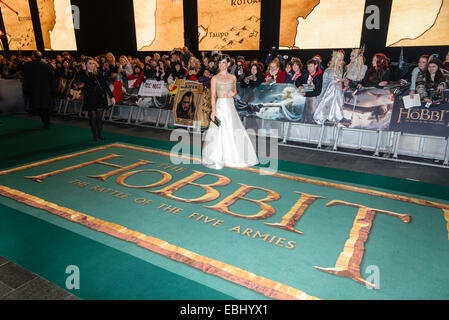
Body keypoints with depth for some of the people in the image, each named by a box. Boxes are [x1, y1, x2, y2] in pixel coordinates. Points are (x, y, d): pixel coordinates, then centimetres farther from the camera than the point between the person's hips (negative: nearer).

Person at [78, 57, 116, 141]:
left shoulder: (98, 73, 12)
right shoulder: (83, 74, 1)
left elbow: (105, 85, 11)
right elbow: (84, 80, -22)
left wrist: (112, 96, 6)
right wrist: (84, 70, -11)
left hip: (101, 98, 3)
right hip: (91, 99, -3)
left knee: (100, 117, 7)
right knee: (93, 117, 2)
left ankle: (100, 134, 18)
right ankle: (95, 135, 13)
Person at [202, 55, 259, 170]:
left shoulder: (233, 77, 10)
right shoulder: (215, 78, -2)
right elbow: (213, 96, -7)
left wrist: (233, 93, -4)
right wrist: (213, 111, -16)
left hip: (231, 107, 4)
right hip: (220, 107, -4)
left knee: (235, 132, 7)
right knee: (220, 133, -3)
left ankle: (235, 158, 22)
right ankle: (216, 160, 10)